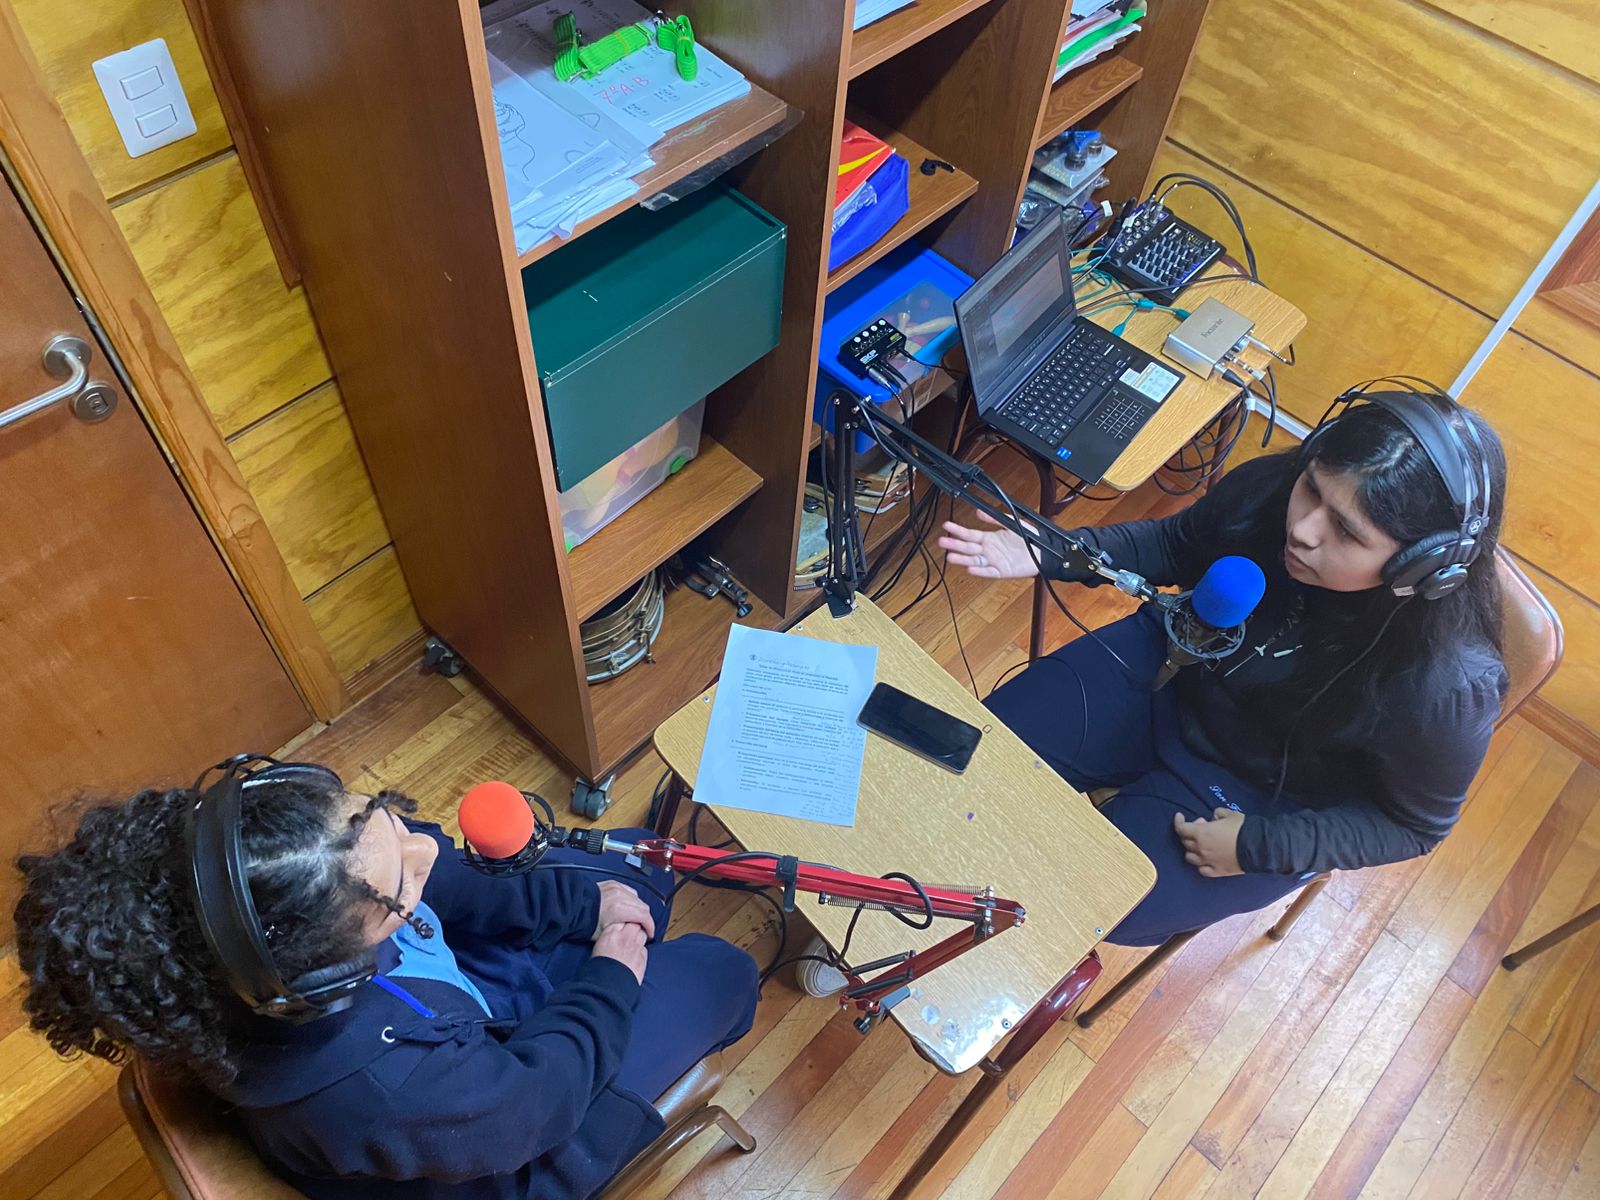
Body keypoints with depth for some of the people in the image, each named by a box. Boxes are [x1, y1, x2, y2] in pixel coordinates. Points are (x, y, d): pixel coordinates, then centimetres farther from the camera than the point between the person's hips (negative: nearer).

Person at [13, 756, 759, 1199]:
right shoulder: (372, 1085, -47)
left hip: (454, 998, 6)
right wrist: (614, 976, -13)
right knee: (719, 972, 5)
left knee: (634, 866, 16)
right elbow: (538, 1098, -28)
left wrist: (584, 901, -9)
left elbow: (459, 890, -10)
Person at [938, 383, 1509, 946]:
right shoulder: (1269, 486, -23)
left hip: (1260, 798, -3)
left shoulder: (1446, 682, -32)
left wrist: (1259, 846, -22)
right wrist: (1049, 554, -13)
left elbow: (1413, 823, -13)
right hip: (1165, 665, 4)